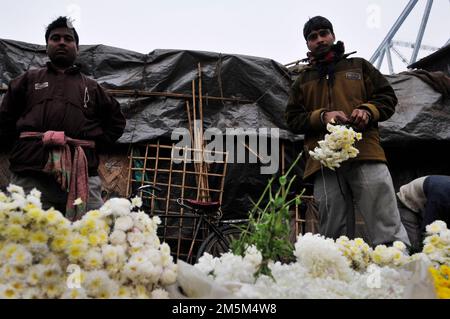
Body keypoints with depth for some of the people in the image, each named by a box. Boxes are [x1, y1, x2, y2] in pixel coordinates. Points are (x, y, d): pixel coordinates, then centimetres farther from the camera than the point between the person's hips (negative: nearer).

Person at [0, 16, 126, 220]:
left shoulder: (91, 87, 24)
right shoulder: (29, 80, 23)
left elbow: (116, 121, 25)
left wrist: (97, 143, 11)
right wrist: (21, 146, 7)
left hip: (82, 177, 1)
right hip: (30, 177, 0)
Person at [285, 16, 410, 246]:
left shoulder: (359, 66, 22)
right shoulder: (303, 80, 23)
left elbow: (388, 97, 17)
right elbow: (292, 119, 14)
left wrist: (368, 110, -6)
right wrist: (322, 116, -5)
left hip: (366, 157, -1)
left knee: (388, 230, -9)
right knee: (333, 233, 1)